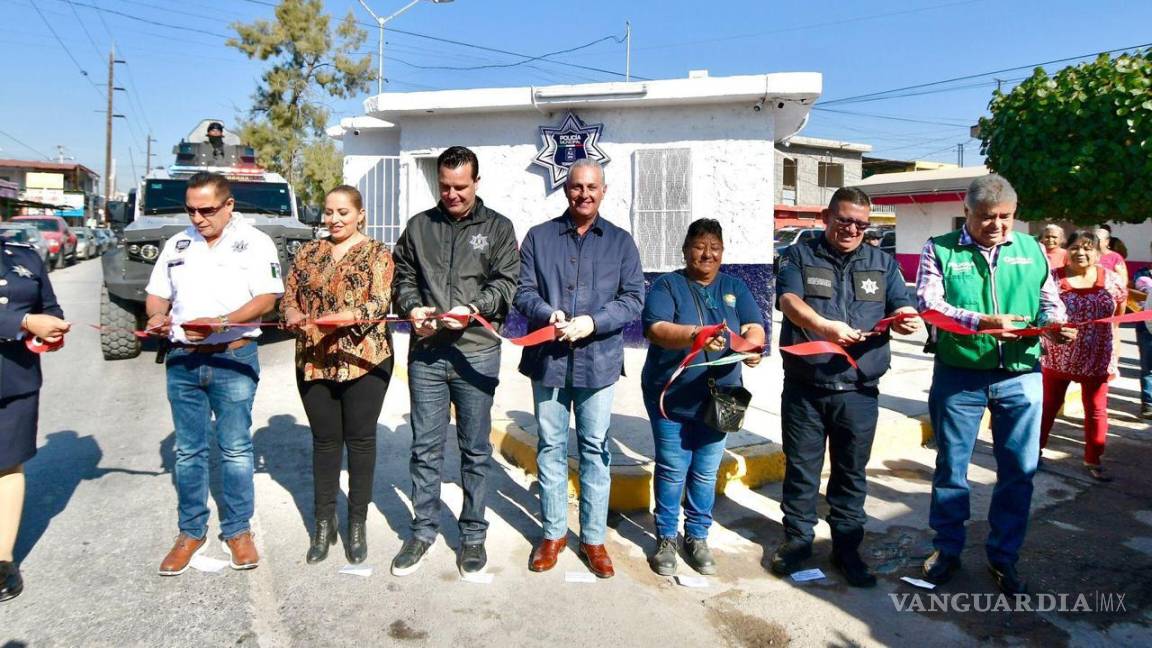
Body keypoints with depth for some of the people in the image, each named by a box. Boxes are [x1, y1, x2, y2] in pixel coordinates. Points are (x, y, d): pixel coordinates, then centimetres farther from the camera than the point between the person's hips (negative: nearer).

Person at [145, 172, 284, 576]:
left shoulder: (254, 242, -1)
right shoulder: (177, 245, 13)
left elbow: (266, 299, -11)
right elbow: (157, 293, 17)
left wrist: (220, 323, -22)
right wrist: (157, 317, -5)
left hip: (234, 359, -4)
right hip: (182, 361, 4)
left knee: (235, 449, 2)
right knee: (188, 450, 10)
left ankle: (237, 530, 16)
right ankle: (192, 532, 23)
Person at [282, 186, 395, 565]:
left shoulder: (377, 254, -1)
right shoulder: (308, 253, 12)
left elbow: (380, 302, -12)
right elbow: (289, 296, 11)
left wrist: (348, 316, -30)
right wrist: (292, 314, -12)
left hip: (364, 360, -3)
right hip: (314, 361, 4)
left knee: (360, 440, 6)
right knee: (324, 441, 11)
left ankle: (357, 524, 20)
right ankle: (324, 523, 25)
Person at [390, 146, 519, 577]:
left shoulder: (498, 228, 5)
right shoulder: (419, 226, 12)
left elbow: (506, 283, -2)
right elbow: (402, 278, 14)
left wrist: (473, 309, -19)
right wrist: (412, 307, -6)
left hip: (476, 353, -2)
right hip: (425, 352, 2)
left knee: (475, 449, 8)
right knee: (425, 448, 9)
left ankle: (473, 535, 23)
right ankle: (423, 531, 25)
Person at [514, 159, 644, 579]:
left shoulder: (621, 242, 6)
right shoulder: (539, 237, 7)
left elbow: (633, 299, 0)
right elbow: (523, 291, 3)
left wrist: (593, 322, -15)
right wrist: (548, 314, -17)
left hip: (598, 360, 0)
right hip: (548, 358, 1)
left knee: (595, 449, 7)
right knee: (550, 446, 10)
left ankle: (593, 538, 21)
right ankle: (553, 533, 25)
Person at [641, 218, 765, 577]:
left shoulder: (735, 287, 10)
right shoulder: (667, 285, -3)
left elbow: (755, 328, -2)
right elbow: (656, 329, -19)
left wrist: (751, 345, -26)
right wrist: (694, 334, -38)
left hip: (717, 397, 3)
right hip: (671, 395, -3)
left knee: (706, 472, 11)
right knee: (672, 470, 5)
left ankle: (697, 536, 27)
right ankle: (666, 537, 22)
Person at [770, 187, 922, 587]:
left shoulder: (883, 263, 13)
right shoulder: (799, 257, 4)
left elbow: (902, 310, 4)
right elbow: (789, 300, -13)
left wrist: (907, 321, -21)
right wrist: (824, 326, -32)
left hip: (859, 391, 2)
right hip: (803, 387, -2)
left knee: (851, 472, 11)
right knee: (801, 467, 10)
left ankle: (847, 548, 25)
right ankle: (797, 538, 26)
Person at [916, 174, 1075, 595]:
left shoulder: (1031, 250, 9)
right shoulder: (940, 250, -1)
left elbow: (1050, 300, 13)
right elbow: (928, 303, -11)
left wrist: (1055, 323, -10)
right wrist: (981, 322, -24)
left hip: (1021, 376, 3)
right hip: (959, 375, -2)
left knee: (1019, 470, 8)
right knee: (950, 465, 9)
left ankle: (1003, 556, 26)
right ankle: (947, 548, 27)